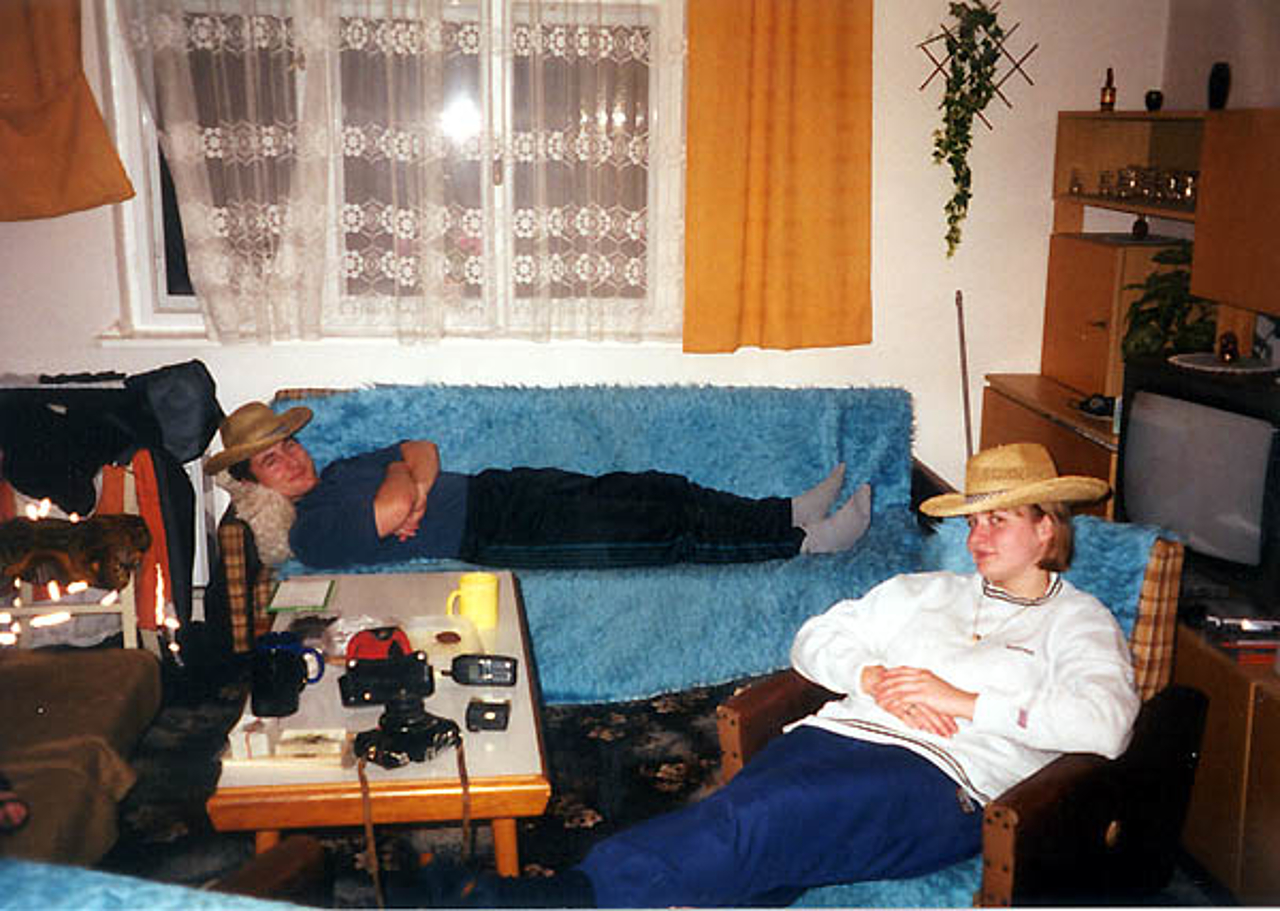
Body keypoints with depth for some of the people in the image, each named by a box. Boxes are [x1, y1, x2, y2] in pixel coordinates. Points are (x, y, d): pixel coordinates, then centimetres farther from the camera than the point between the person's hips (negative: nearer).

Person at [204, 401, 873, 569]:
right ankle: (806, 539, -7)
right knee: (653, 531, -13)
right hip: (491, 539, -9)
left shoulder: (340, 474, 18)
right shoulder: (313, 530, -9)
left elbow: (423, 450, 16)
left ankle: (792, 514, 8)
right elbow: (393, 508, -24)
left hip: (497, 491, 9)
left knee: (658, 494, 0)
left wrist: (416, 486, -7)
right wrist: (401, 481, -1)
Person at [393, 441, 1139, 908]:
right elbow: (815, 640, 24)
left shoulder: (1078, 622, 18)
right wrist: (871, 679, 3)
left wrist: (965, 701, -6)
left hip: (934, 780, -5)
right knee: (739, 849, -29)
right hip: (834, 736, 5)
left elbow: (1106, 721, -3)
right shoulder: (923, 591, 30)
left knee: (756, 821, -33)